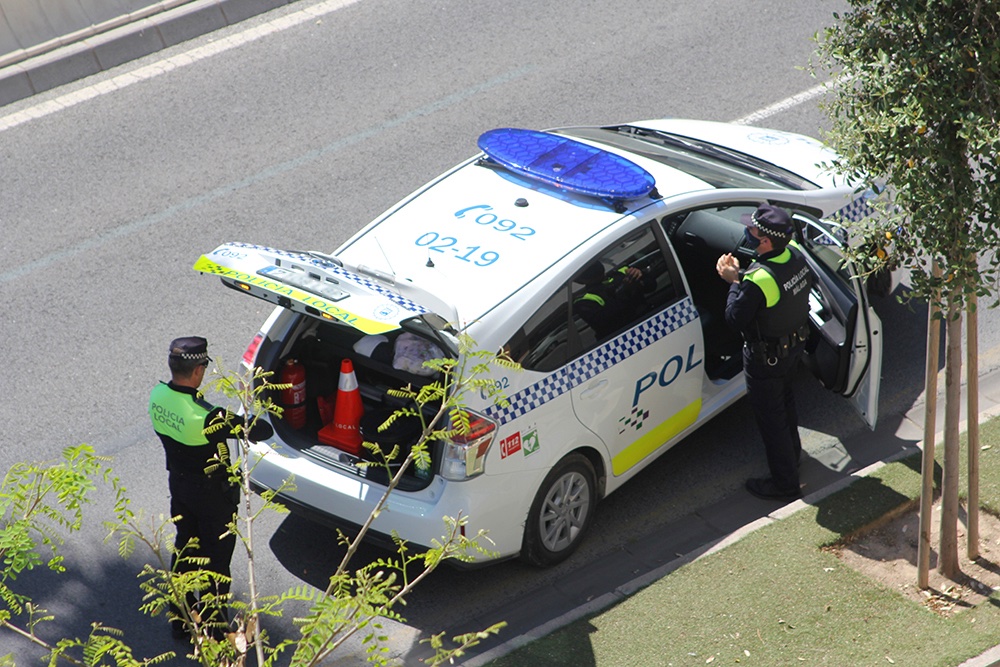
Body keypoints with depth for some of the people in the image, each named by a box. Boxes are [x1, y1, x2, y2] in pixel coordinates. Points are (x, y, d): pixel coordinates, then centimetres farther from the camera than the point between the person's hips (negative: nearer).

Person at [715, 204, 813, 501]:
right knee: (784, 400, 32)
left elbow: (735, 318, -25)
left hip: (766, 359, -8)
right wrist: (743, 275, -5)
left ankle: (785, 482, 22)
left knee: (770, 416, 9)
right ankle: (792, 452, 54)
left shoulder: (759, 280, -38)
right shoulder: (796, 254, -12)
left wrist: (734, 281, -14)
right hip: (794, 344, 9)